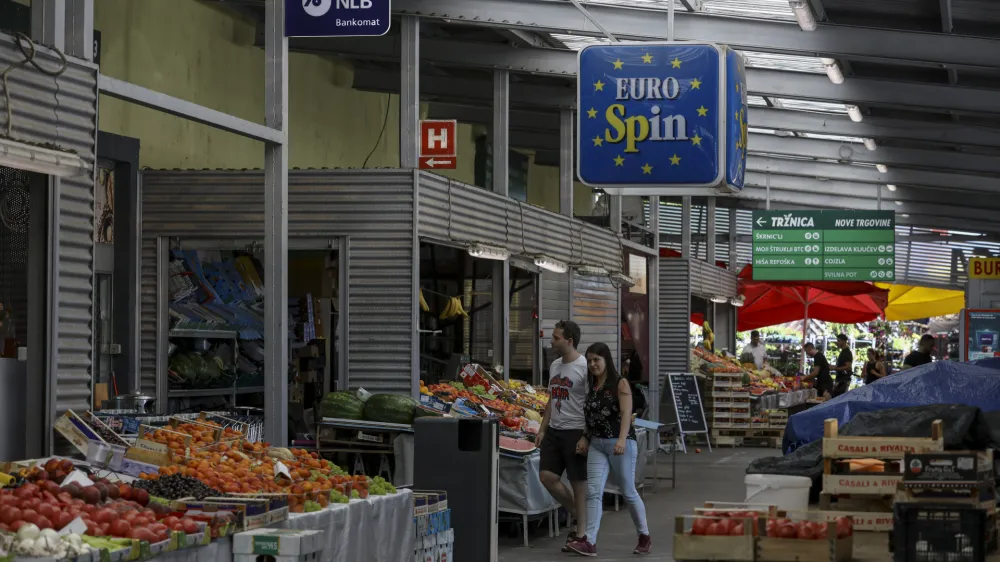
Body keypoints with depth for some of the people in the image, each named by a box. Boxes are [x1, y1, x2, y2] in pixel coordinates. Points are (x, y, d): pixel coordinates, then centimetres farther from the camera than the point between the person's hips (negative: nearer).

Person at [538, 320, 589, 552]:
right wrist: (542, 429, 17)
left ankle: (581, 534, 7)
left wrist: (587, 437, -17)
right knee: (547, 475, 2)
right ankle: (576, 514, 20)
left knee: (579, 482, 0)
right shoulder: (555, 365, 12)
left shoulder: (584, 367, -13)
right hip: (554, 430, 8)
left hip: (575, 432, -8)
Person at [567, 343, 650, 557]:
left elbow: (626, 413, -18)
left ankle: (644, 537, 22)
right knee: (593, 491, -7)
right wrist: (585, 438, 4)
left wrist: (622, 439, -31)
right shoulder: (591, 386, 11)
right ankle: (590, 542, -12)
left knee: (628, 492, 5)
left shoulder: (620, 384, -8)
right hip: (596, 444, 6)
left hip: (620, 443, -6)